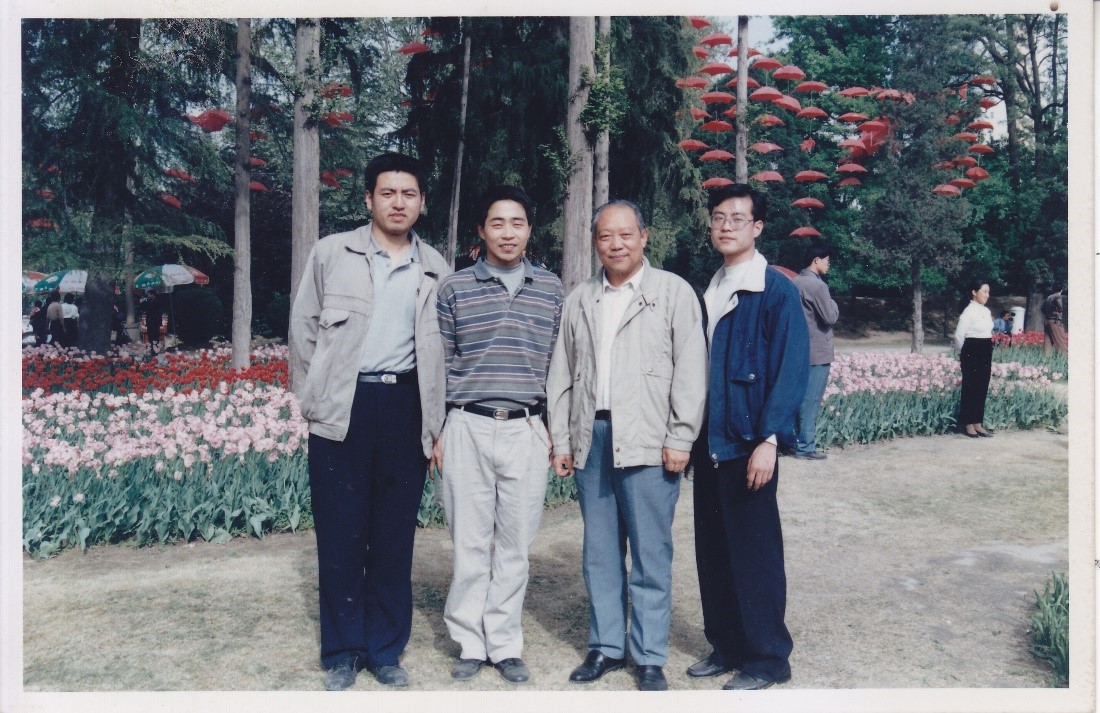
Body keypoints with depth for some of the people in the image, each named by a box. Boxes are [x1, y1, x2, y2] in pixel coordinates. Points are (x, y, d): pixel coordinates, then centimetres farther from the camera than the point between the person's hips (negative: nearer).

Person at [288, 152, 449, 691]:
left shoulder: (436, 270, 8)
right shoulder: (331, 253, 3)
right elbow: (303, 329, 7)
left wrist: (435, 417, 7)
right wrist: (314, 400, 3)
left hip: (406, 409, 2)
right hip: (343, 409, -1)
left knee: (395, 539, 8)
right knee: (340, 537, 5)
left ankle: (385, 650, 23)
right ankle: (341, 653, 21)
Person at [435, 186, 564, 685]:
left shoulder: (550, 288, 9)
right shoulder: (454, 288, 5)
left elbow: (559, 364, 12)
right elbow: (440, 363, 6)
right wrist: (435, 431, 3)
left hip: (527, 431, 1)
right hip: (468, 429, -1)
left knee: (515, 545, 7)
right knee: (469, 544, 5)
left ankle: (505, 644, 21)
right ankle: (470, 644, 19)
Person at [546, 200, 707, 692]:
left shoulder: (674, 292, 1)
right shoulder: (579, 300, 14)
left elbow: (690, 371, -4)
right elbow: (561, 375, 14)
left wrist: (680, 438, -9)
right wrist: (561, 440, 9)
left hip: (648, 442, -4)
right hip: (591, 437, 4)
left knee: (650, 554, 1)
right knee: (600, 551, 12)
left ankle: (650, 658, 14)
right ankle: (606, 646, 24)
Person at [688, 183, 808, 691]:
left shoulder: (777, 290, -8)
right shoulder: (709, 291, 13)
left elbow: (791, 369, -13)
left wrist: (769, 439, -19)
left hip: (748, 442, -7)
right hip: (708, 440, 7)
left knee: (754, 552, 2)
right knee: (713, 551, 13)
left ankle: (768, 659, 17)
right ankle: (726, 646, 28)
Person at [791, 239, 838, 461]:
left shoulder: (795, 282, 11)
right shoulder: (817, 285, -16)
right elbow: (830, 317, -16)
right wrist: (833, 303, 2)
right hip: (817, 351, -9)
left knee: (801, 398, 13)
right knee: (811, 401, -4)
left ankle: (797, 442, 17)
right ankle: (806, 446, 0)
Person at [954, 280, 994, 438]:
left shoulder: (986, 311, 12)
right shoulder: (969, 311, -11)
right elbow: (959, 335, -9)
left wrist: (989, 355, 17)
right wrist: (963, 354, 4)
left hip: (986, 353, 7)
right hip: (972, 353, -7)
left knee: (982, 388, 9)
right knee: (970, 388, -1)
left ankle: (977, 423, 15)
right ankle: (967, 424, 7)